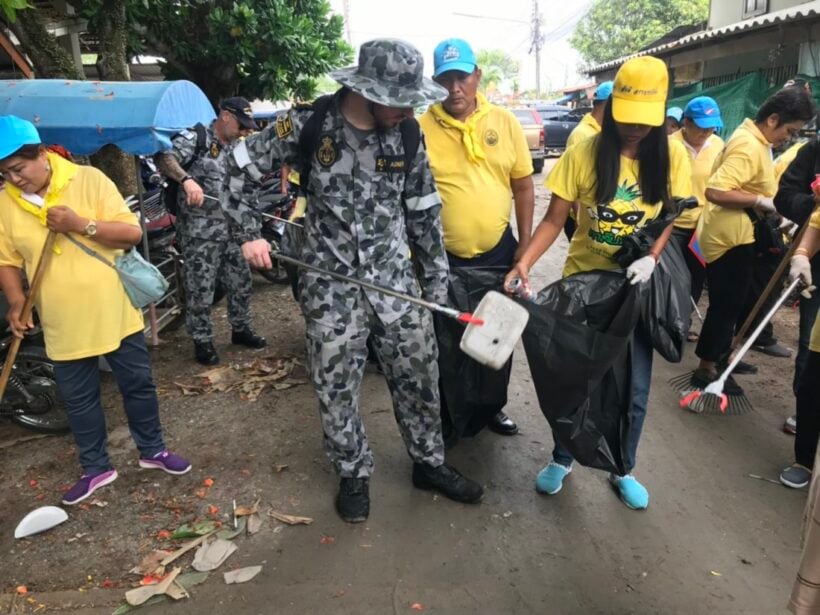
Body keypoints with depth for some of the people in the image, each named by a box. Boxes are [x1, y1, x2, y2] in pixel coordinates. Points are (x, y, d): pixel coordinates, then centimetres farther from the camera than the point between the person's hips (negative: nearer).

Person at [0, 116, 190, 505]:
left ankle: (152, 451, 33)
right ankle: (96, 469, 32)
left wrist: (81, 224, -25)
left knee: (138, 384, 12)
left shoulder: (89, 180, -10)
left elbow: (132, 233, -12)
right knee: (78, 400, 13)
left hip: (114, 312, -2)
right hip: (62, 325, 2)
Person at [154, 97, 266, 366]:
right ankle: (202, 341, 14)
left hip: (231, 227, 8)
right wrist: (187, 179, -43)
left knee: (240, 280, 15)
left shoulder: (235, 147, 14)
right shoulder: (195, 138, -10)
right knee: (200, 288, 0)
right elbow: (164, 159, -26)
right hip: (200, 230, -7)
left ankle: (241, 329, 32)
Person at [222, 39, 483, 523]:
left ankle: (429, 463, 33)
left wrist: (436, 279, 7)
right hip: (331, 282, -2)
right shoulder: (308, 125, -12)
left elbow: (425, 211, 5)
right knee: (337, 388, 7)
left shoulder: (406, 133, -3)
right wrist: (249, 234, -3)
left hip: (396, 276, 3)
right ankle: (354, 475, 30)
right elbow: (239, 169, 1)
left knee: (419, 375, 10)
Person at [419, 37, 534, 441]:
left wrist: (525, 244, 2)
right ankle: (450, 420, 30)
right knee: (448, 345, 10)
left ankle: (492, 407, 41)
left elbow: (523, 185, 6)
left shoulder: (504, 123, 0)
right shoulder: (419, 128, -10)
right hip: (443, 258, -3)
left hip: (497, 253, 3)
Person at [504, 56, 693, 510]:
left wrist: (651, 258, -19)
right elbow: (554, 219, -11)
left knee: (635, 387, 9)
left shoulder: (671, 156, -6)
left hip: (636, 286, 1)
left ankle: (623, 470, 33)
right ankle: (561, 459, 35)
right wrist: (524, 262, -27)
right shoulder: (584, 153, -12)